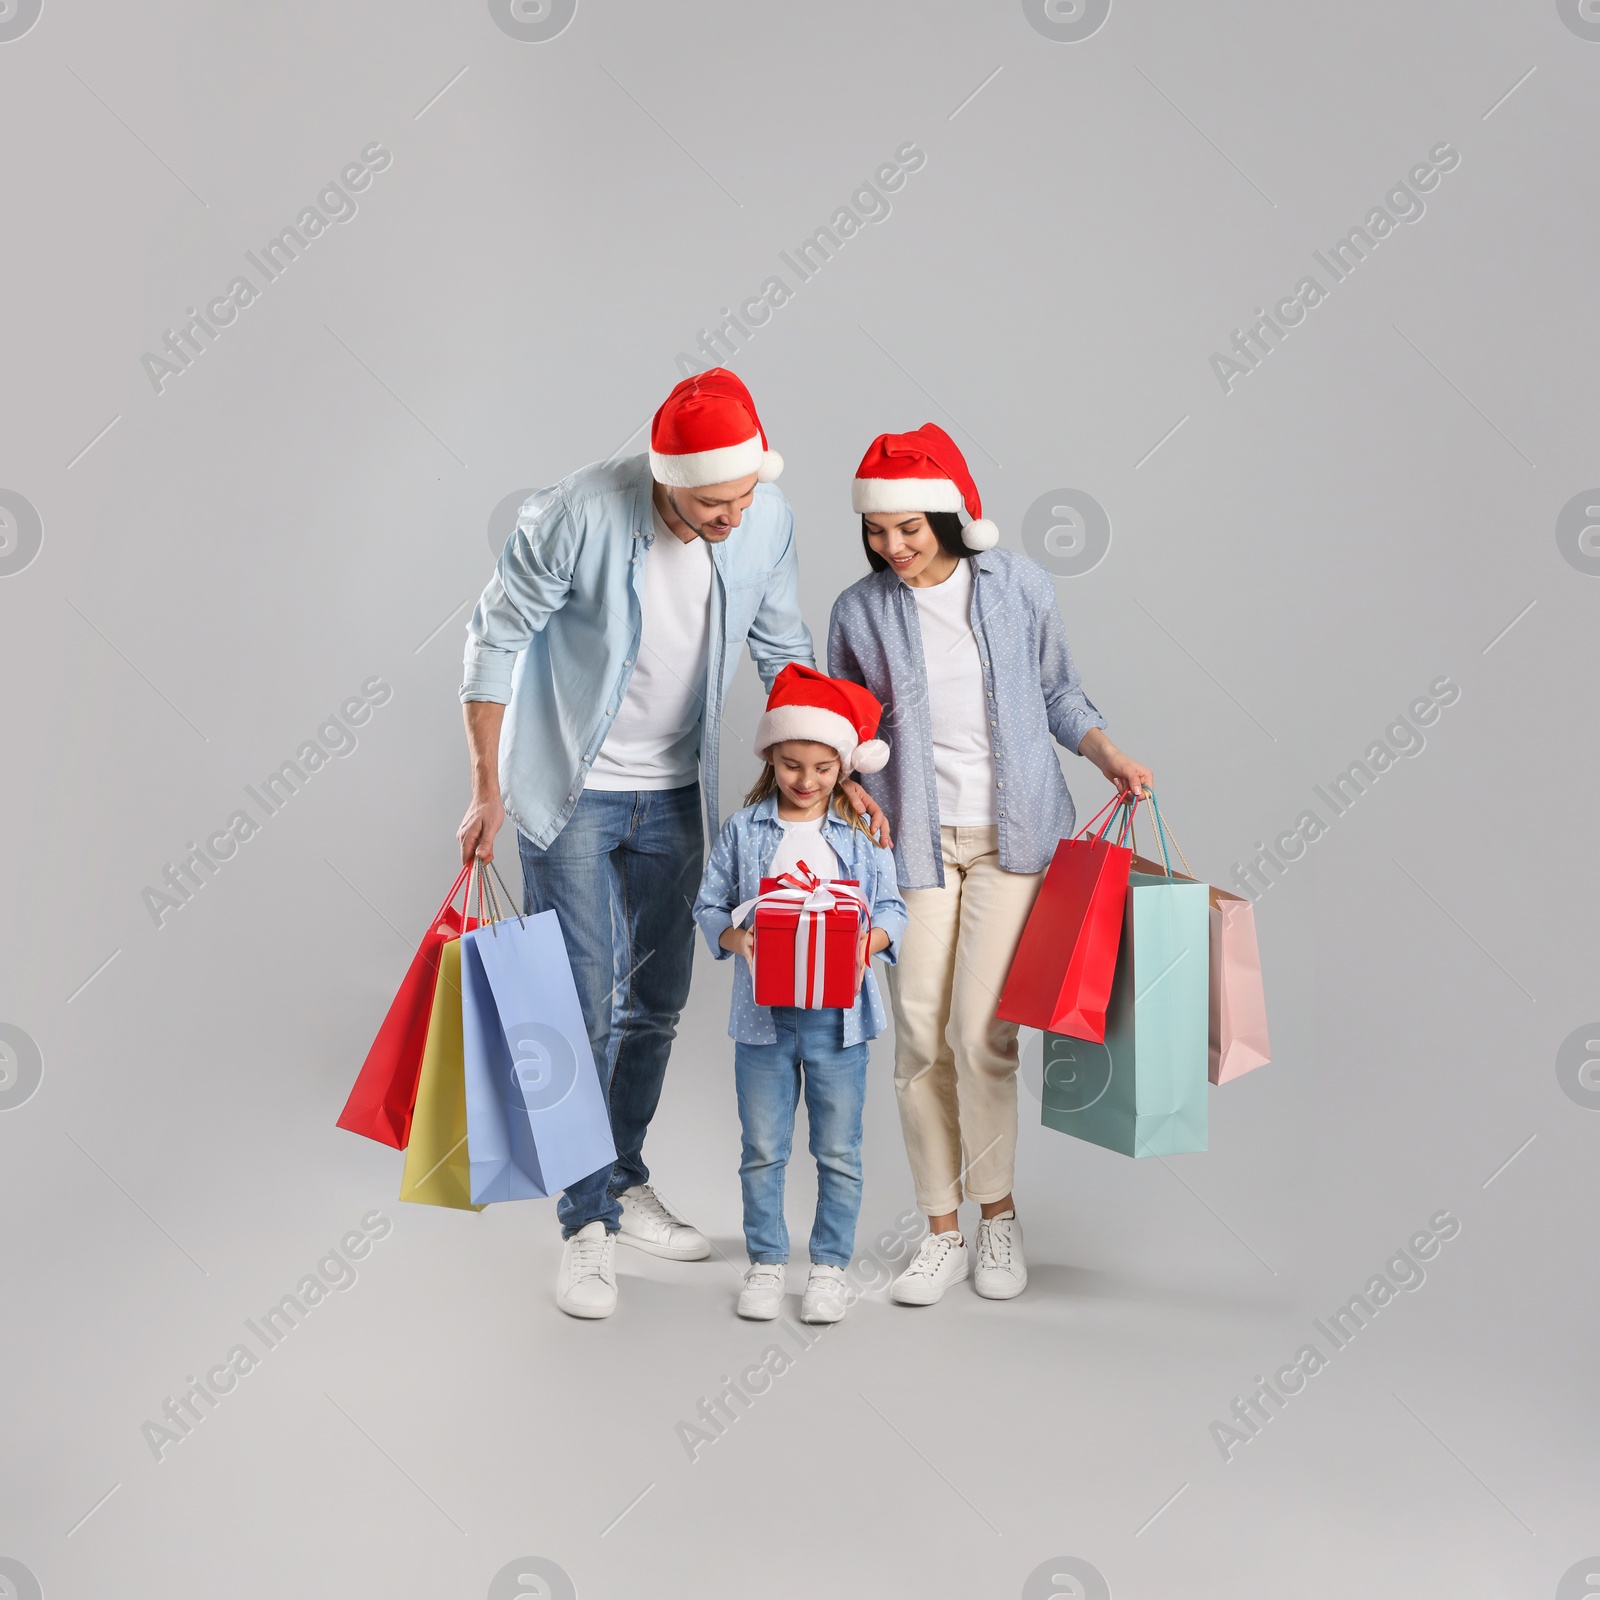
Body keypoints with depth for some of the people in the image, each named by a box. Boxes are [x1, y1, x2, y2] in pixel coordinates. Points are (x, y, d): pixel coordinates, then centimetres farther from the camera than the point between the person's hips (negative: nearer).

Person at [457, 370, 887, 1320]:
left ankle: (625, 1185, 33)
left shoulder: (769, 519, -12)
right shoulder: (583, 513, -24)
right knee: (582, 1004, -4)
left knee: (655, 1003, 13)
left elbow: (783, 651, 2)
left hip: (674, 795, 5)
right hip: (571, 789, -4)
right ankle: (590, 1224, 11)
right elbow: (497, 638, -13)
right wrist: (489, 792, -11)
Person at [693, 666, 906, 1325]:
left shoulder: (863, 834, 1)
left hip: (839, 1014, 0)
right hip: (763, 1013, 0)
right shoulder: (742, 829, 1)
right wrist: (735, 938, -16)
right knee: (762, 1150, 11)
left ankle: (829, 1265, 24)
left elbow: (891, 910, 3)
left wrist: (870, 940, -18)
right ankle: (766, 1262, 26)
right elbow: (709, 904, 4)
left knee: (838, 1151, 8)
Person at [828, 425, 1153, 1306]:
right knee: (919, 1034, 0)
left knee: (981, 1029, -6)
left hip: (1012, 832, -1)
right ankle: (942, 1230, 17)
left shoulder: (1018, 584, 0)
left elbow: (1055, 690, 12)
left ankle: (997, 1216, 16)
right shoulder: (859, 611, 0)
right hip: (914, 838, 1)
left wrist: (1106, 751, -2)